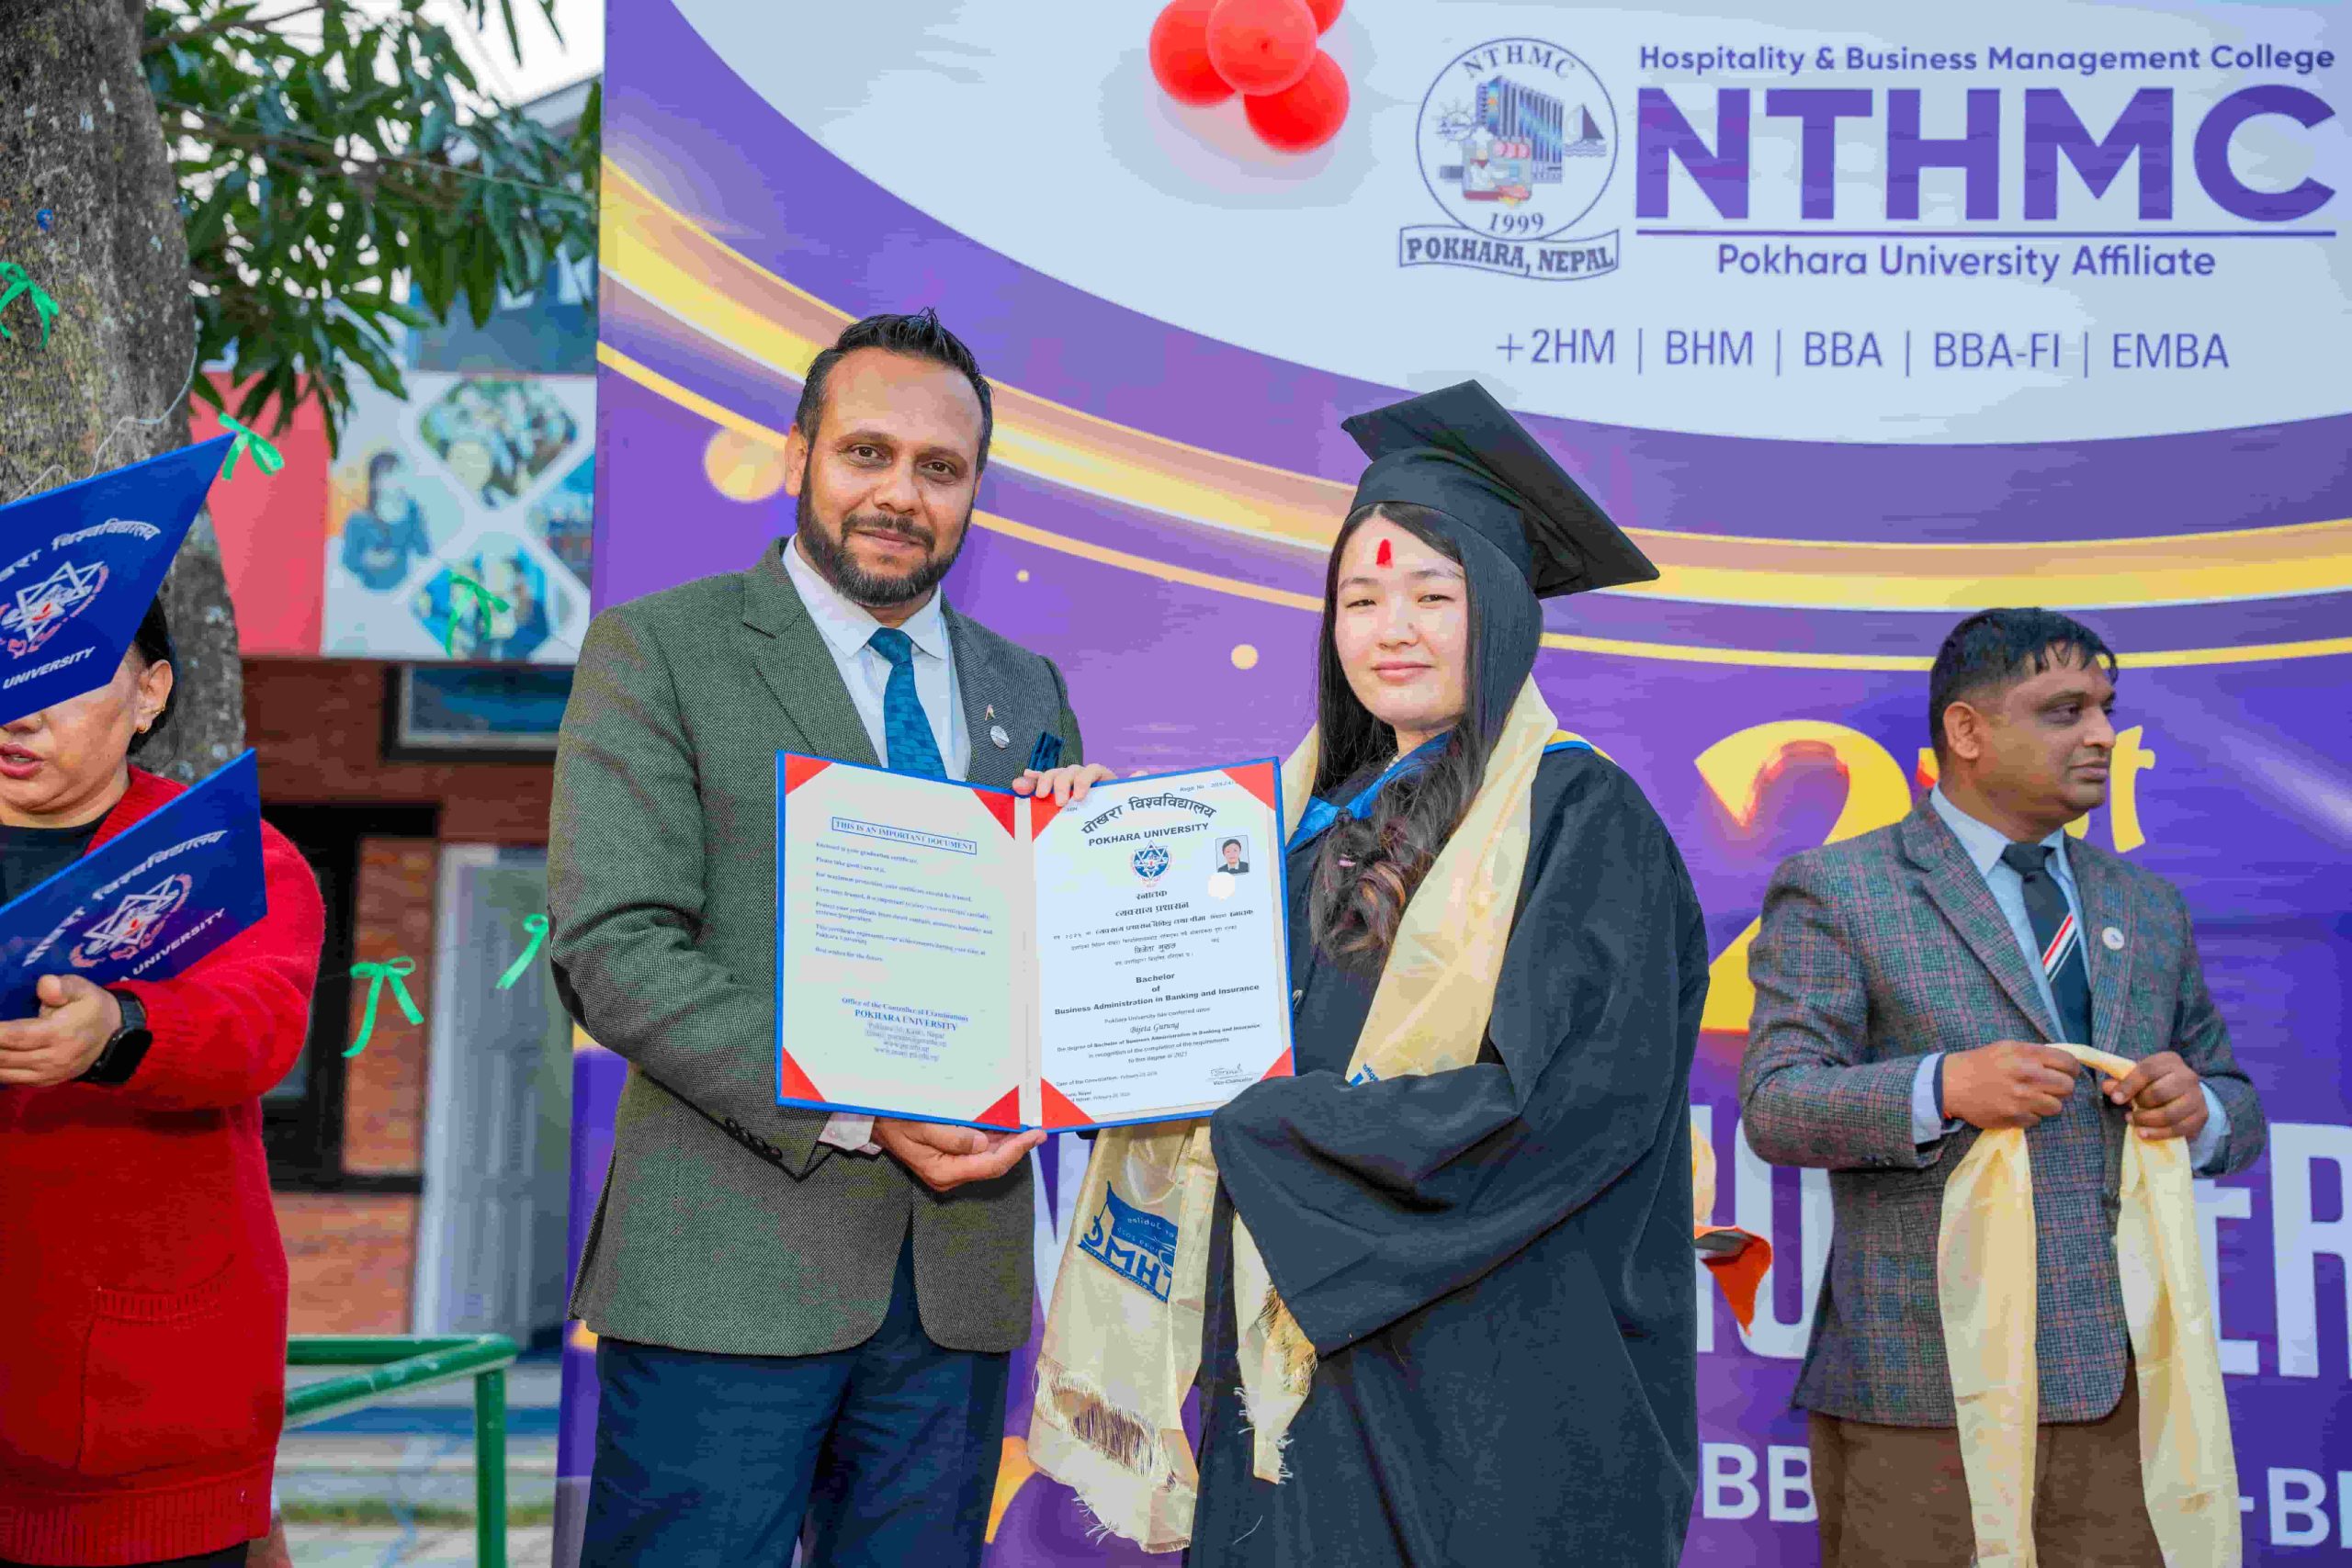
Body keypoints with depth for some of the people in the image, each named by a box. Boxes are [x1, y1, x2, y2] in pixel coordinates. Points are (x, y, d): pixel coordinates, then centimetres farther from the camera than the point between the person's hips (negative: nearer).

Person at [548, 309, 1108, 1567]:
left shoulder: (1026, 691, 15)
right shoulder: (656, 650, -1)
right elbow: (612, 949, -10)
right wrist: (852, 1113, -19)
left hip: (962, 1274, 5)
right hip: (733, 1271, -4)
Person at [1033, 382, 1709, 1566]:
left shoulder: (1577, 814, -8)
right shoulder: (1319, 816, 11)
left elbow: (1561, 1098, -17)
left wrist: (1252, 1116, -14)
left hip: (1489, 1379, -5)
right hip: (1296, 1356, 6)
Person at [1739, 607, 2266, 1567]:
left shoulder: (2147, 906, 17)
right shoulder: (1834, 892, 0)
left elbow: (2235, 1108, 19)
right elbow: (1775, 1107, -9)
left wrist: (2198, 1109, -5)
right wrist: (1944, 1087, -26)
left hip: (2123, 1381, 5)